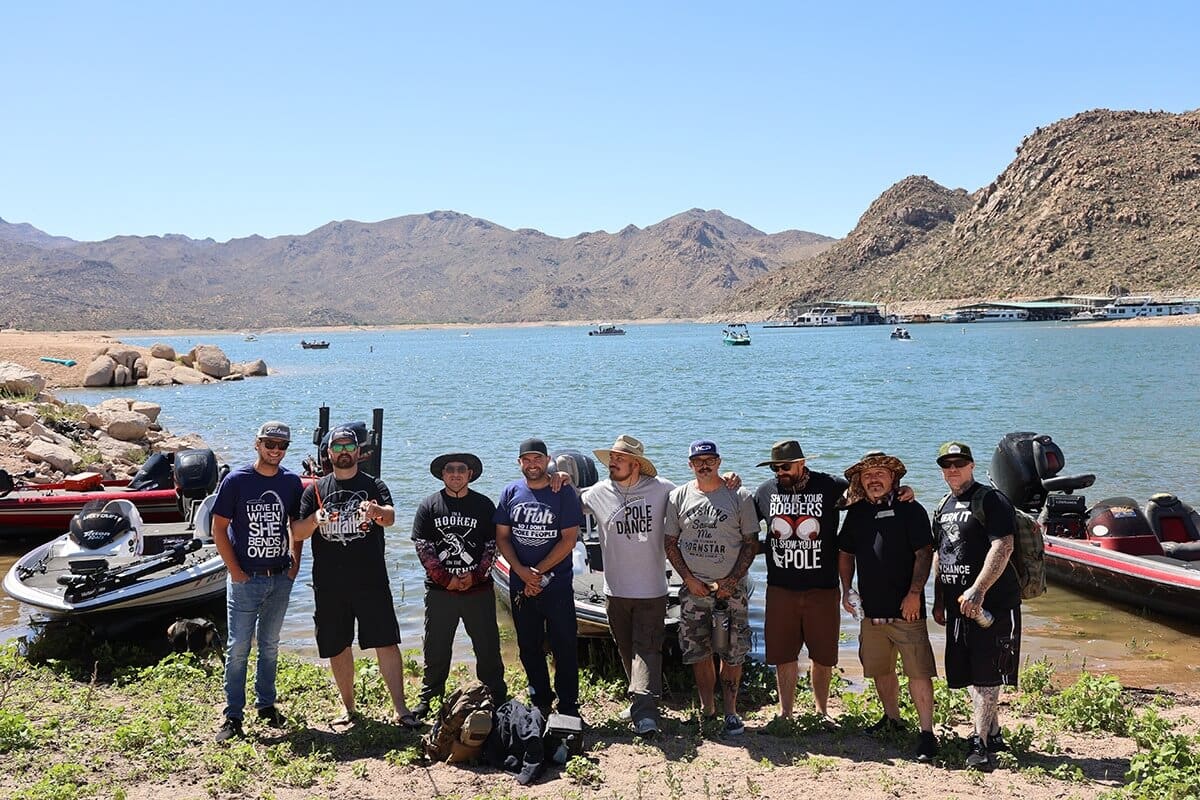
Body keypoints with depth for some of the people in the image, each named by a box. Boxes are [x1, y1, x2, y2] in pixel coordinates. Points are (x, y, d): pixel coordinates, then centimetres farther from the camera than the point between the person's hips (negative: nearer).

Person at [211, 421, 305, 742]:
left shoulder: (292, 481, 3)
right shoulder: (236, 480, -9)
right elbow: (218, 527, -7)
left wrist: (295, 562, 4)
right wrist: (235, 571, -11)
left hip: (280, 579, 4)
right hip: (245, 579, -4)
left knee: (270, 645, 15)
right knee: (238, 647, 0)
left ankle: (266, 704, 29)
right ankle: (233, 716, 8)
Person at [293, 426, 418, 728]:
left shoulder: (374, 485, 3)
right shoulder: (316, 490, 9)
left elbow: (391, 516, -15)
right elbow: (297, 533, 3)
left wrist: (376, 511, -40)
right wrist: (316, 519, -19)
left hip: (371, 581, -2)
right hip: (329, 585, 2)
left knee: (387, 642, -6)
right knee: (338, 647, 10)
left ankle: (400, 709, -1)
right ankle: (349, 708, 25)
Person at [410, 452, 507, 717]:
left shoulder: (484, 505, 5)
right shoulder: (429, 506, 3)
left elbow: (492, 546, 3)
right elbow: (423, 547, -2)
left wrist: (475, 576, -10)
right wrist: (445, 578, -11)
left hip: (478, 589, 0)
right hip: (439, 591, 0)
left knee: (488, 646, 6)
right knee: (436, 649, 9)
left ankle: (497, 696, 17)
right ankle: (427, 698, 22)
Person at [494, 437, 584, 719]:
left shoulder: (564, 494, -5)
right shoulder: (511, 493, 5)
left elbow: (569, 539, -9)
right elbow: (502, 537, 4)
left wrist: (538, 572, -13)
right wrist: (521, 570, -11)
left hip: (557, 584, -4)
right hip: (520, 586, 4)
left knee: (564, 647, 0)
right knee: (529, 648, 13)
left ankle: (568, 707, 10)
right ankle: (540, 703, 27)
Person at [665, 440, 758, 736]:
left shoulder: (740, 497, -2)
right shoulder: (678, 497, 4)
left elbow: (751, 542, -1)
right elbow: (670, 542, 7)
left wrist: (730, 581, -10)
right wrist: (689, 579, -5)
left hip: (732, 587, -2)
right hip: (693, 587, 2)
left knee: (732, 653, 0)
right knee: (698, 653, 5)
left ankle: (730, 710, 12)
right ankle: (707, 708, 18)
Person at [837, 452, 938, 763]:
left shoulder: (909, 509, -3)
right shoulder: (856, 513, 13)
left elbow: (924, 553, -8)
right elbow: (845, 553, 21)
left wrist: (914, 593, -15)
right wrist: (846, 590, 11)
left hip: (905, 609, -6)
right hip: (871, 609, 6)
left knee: (918, 672, -8)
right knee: (880, 670, 15)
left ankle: (927, 733, -2)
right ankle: (892, 719, 33)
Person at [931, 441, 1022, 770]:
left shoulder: (991, 500, -8)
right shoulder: (944, 506, 17)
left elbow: (1003, 547, -19)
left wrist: (978, 590, -25)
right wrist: (938, 600, 18)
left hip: (991, 603, -8)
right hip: (958, 604, 8)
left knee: (985, 674, -6)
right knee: (971, 674, 13)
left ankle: (980, 742, -3)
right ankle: (994, 734, 26)